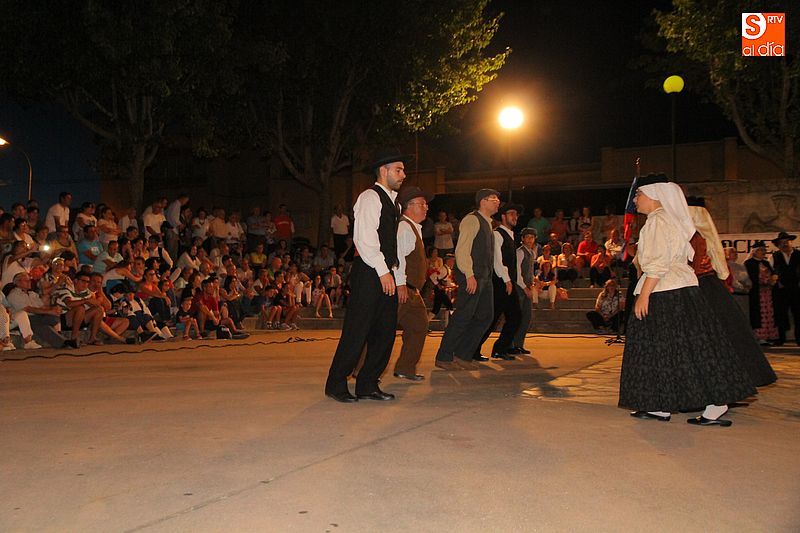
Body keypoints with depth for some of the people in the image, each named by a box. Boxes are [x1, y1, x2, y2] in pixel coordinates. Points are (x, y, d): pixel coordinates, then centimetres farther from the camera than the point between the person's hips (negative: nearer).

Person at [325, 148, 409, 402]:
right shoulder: (370, 197, -8)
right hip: (369, 275, -9)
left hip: (385, 275, 9)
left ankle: (368, 385, 20)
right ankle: (336, 385, 9)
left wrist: (391, 272, 14)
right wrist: (383, 272, -18)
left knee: (385, 332, 10)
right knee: (356, 332, -4)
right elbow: (365, 240, -17)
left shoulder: (390, 200, 21)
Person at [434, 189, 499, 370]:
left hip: (485, 277, 10)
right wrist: (469, 275, -24)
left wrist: (486, 276, 15)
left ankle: (463, 355, 15)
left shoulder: (487, 223, 21)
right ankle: (444, 358, 0)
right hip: (472, 276, -10)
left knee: (486, 316, 9)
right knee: (463, 316, -9)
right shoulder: (472, 220, -8)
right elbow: (462, 250, -17)